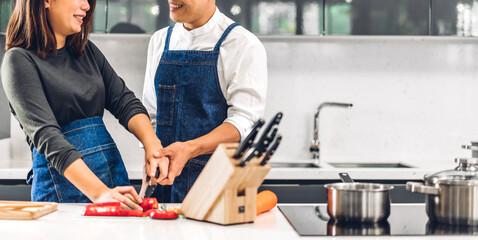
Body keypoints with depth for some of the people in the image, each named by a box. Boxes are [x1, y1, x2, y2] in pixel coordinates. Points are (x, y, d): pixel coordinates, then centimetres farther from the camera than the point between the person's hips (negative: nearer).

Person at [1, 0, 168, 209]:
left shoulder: (87, 51, 14)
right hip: (62, 182, -5)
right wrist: (98, 192, -28)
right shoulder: (20, 60, -7)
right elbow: (46, 135, -17)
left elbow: (124, 102, 7)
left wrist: (153, 144, -14)